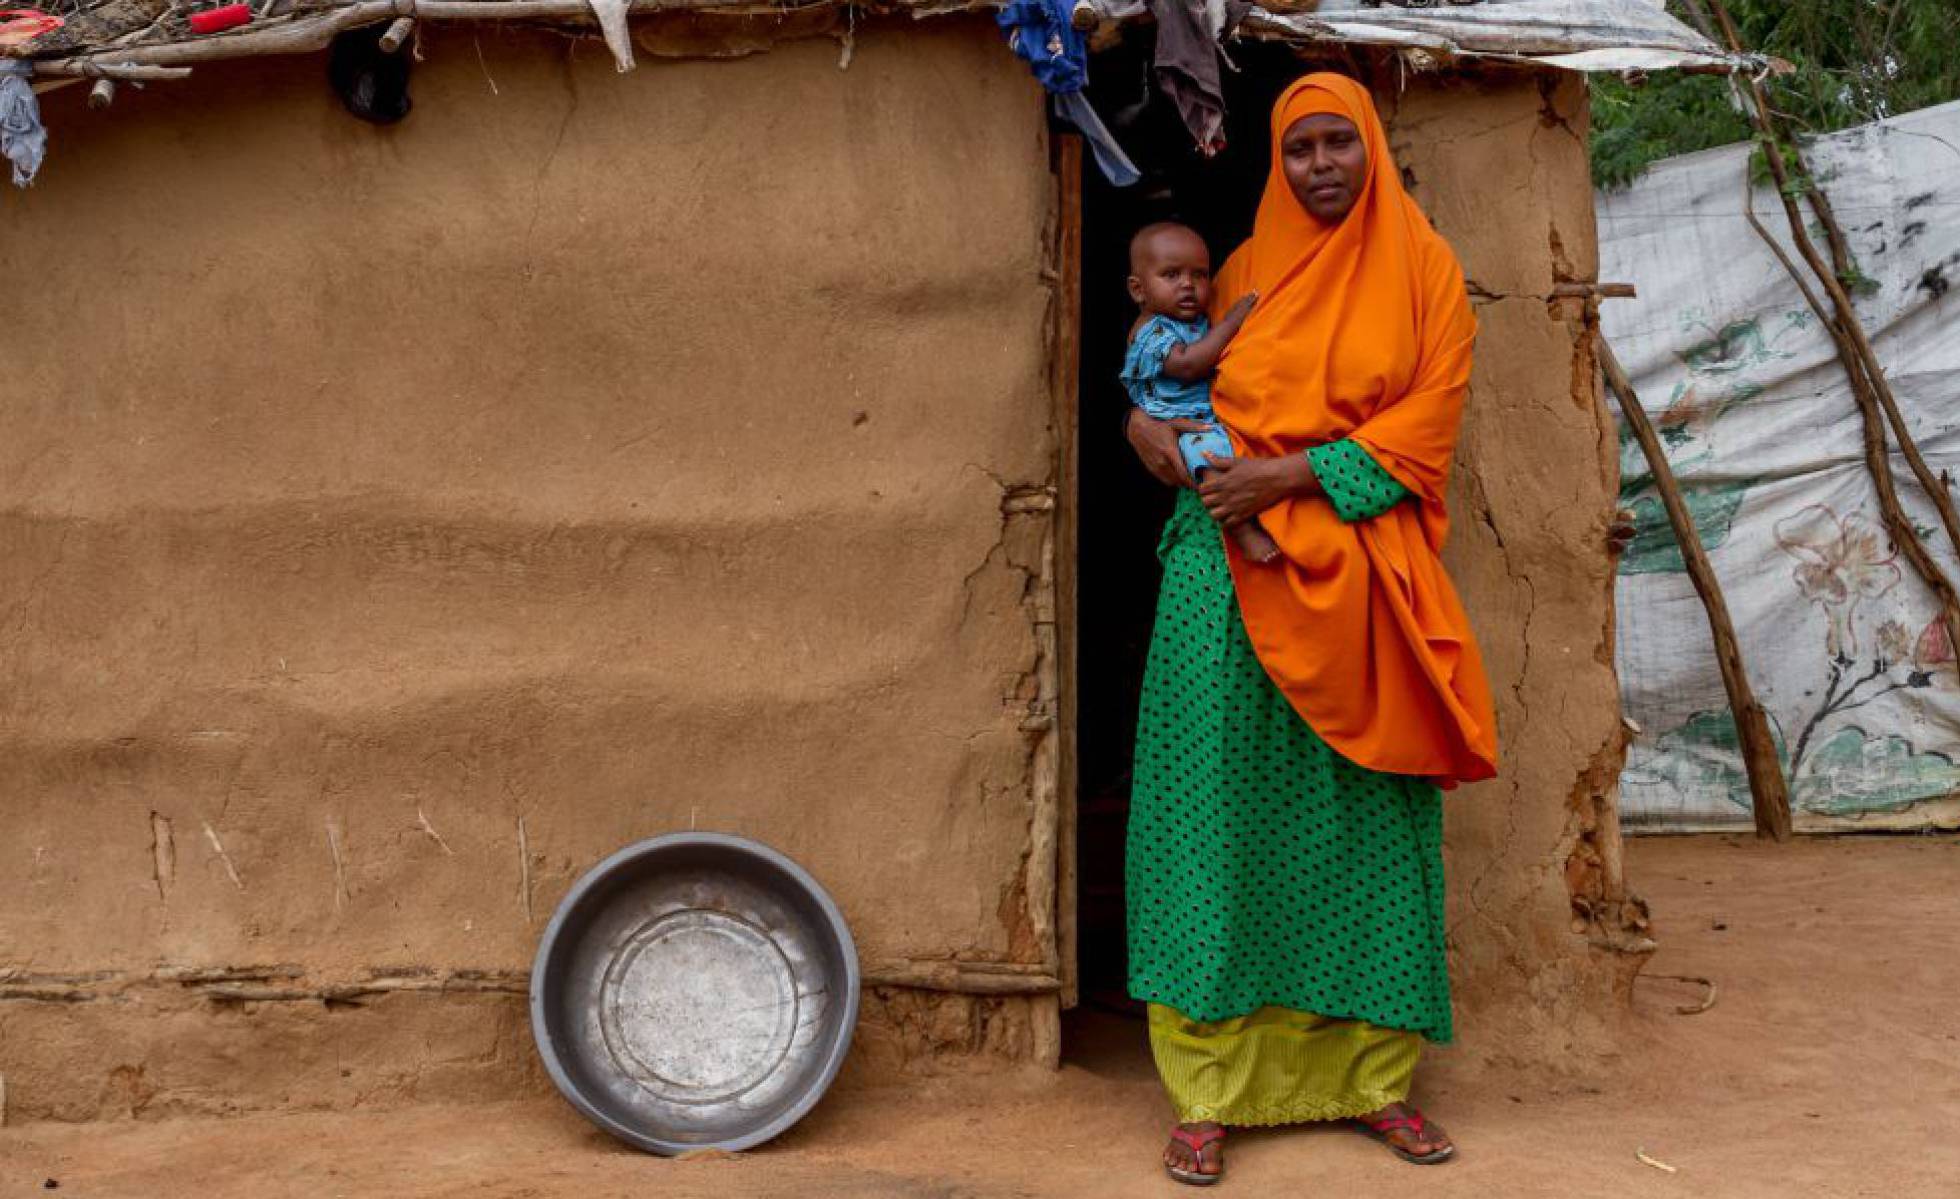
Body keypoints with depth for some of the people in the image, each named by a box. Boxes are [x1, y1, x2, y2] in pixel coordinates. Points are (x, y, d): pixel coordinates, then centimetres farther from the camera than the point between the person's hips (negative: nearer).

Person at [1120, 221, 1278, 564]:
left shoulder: (1202, 321, 19)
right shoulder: (1151, 331, -6)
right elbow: (1187, 364, -23)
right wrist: (1233, 320, -18)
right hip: (1188, 428, -9)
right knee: (1209, 451, -36)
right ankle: (1245, 531, -38)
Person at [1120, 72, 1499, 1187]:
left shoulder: (1424, 270, 6)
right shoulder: (1246, 271, 12)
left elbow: (1427, 422, -3)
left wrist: (1292, 474, -13)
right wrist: (1148, 418, 0)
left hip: (1358, 573, -1)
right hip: (1233, 566, 1)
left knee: (1364, 819, 3)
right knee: (1223, 809, -2)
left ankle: (1377, 1074, 14)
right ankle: (1210, 1091, 3)